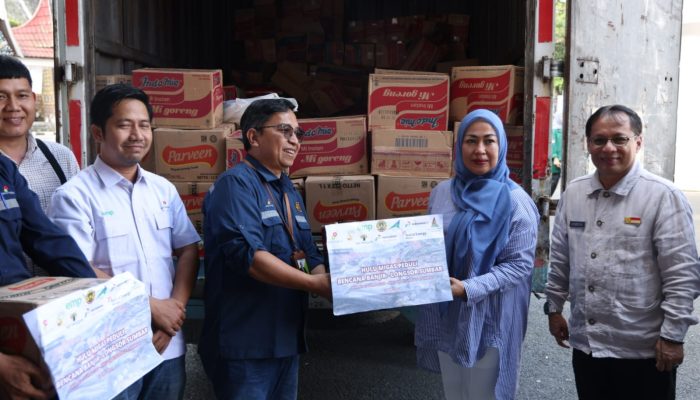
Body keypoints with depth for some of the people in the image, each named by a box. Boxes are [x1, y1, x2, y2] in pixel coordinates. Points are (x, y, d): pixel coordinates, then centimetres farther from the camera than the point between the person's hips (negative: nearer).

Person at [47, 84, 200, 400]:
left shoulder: (163, 189, 7)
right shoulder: (75, 195, -10)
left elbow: (188, 251, 7)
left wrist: (175, 308, -8)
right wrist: (151, 307, -12)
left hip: (168, 345, 5)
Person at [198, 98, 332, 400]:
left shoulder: (289, 191, 15)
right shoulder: (235, 183, -13)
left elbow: (310, 256, 13)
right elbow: (247, 254, -25)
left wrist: (335, 285, -7)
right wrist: (315, 283, -25)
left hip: (286, 339, 9)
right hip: (245, 343, -8)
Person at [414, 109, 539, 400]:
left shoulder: (516, 201, -11)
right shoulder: (442, 192, 2)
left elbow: (520, 265, -14)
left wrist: (468, 289, -23)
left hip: (490, 319, -4)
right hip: (446, 315, 4)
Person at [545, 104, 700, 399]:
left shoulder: (663, 196, -12)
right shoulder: (573, 194, 4)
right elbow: (560, 259, 13)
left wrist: (672, 336, -12)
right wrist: (554, 308, 14)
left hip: (643, 351, -4)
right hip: (585, 344, 5)